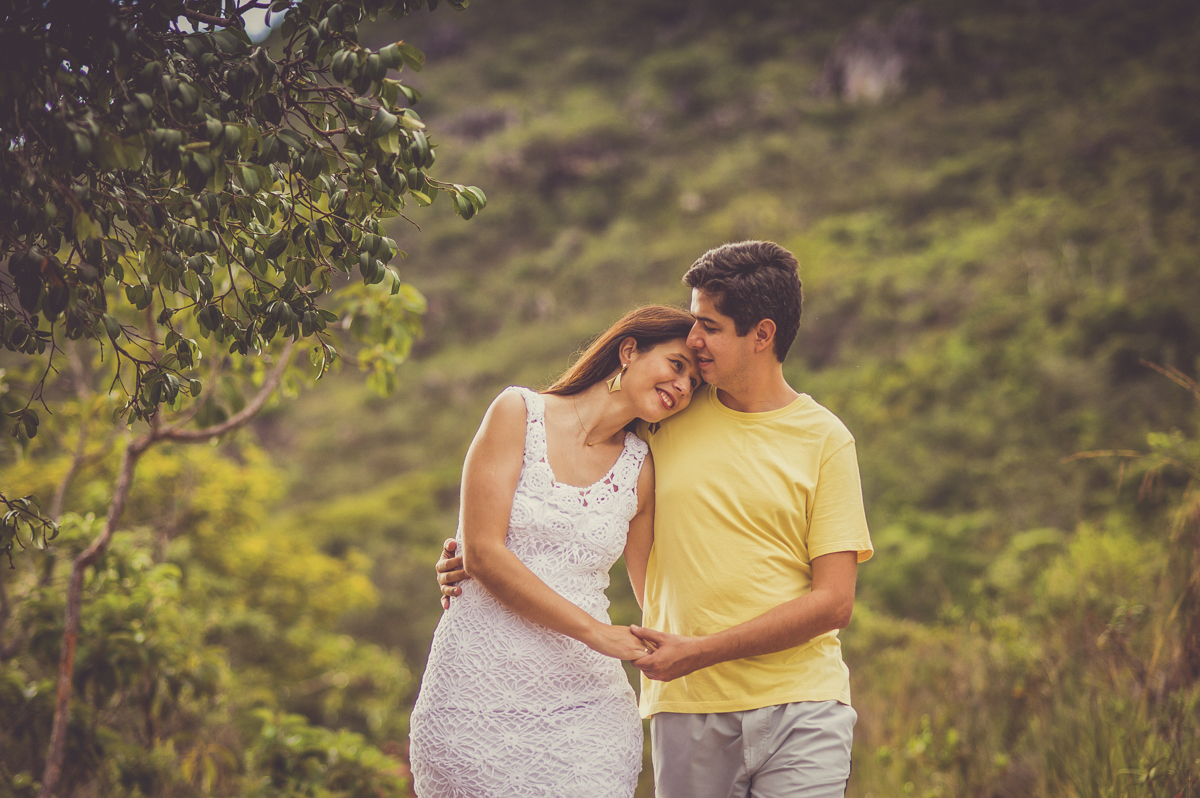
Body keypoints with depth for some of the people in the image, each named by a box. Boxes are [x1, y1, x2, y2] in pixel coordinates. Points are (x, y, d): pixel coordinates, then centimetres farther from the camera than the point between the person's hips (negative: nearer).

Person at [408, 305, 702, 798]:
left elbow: (659, 594, 18)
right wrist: (594, 631, -11)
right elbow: (483, 553, -9)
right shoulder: (519, 413, -1)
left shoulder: (640, 469, 9)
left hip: (585, 700, 3)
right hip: (482, 694, -3)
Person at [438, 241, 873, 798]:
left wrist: (700, 651, -11)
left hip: (799, 709, -2)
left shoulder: (824, 440, 1)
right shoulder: (668, 418, 8)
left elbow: (833, 602, -5)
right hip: (686, 711, 2)